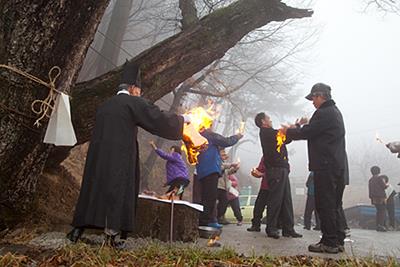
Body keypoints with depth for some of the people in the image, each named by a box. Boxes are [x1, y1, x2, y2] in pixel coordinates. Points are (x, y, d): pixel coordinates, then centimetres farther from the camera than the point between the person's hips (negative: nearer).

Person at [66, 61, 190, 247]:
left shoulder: (104, 106, 18)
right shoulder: (133, 103, -4)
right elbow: (160, 119, -7)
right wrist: (182, 119, 6)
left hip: (97, 158, 7)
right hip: (121, 159, -7)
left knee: (93, 190, 13)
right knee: (118, 193, -1)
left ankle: (77, 230, 15)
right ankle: (111, 235, 1)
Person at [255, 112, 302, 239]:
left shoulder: (270, 134, 25)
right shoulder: (266, 132, -5)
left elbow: (286, 139, 26)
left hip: (282, 169, 10)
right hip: (276, 170, -10)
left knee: (286, 200, 7)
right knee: (275, 199, -8)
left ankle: (288, 229, 9)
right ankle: (271, 228, -2)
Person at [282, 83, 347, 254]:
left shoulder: (324, 113, -13)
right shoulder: (335, 112, 19)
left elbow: (306, 133, -12)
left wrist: (288, 131, 4)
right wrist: (302, 126, 19)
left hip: (325, 166, -10)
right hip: (338, 165, 10)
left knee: (325, 204, -5)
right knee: (335, 205, 13)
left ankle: (329, 243, -1)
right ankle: (338, 241, 18)